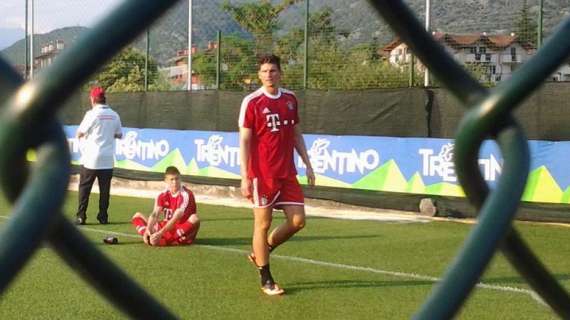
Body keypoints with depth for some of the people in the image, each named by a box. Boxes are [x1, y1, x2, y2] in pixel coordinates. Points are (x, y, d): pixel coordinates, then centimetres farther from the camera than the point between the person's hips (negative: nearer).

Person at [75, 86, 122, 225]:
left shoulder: (92, 114, -10)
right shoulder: (114, 115, 5)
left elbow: (79, 134, -6)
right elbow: (119, 134, 16)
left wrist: (83, 133, 15)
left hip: (91, 159, -4)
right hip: (108, 160, 4)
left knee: (84, 188, 3)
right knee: (105, 190, 9)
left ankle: (81, 217, 0)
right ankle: (103, 217, 9)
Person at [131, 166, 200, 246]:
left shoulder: (186, 195, -16)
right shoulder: (163, 195, 0)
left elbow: (176, 219, -27)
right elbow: (154, 214, -14)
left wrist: (160, 233, -38)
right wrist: (148, 230, -33)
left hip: (182, 231, -5)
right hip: (167, 229, 5)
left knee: (194, 218, -37)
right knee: (137, 216, 3)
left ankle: (164, 240, -41)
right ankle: (151, 236, -26)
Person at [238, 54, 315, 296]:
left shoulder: (290, 99, 9)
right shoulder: (251, 102, -7)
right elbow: (244, 141, -8)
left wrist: (307, 164, 13)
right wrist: (245, 178, -13)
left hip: (287, 174, 6)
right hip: (262, 174, -5)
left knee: (297, 221, 2)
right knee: (263, 224, 1)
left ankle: (260, 252, 25)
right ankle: (265, 280, 12)